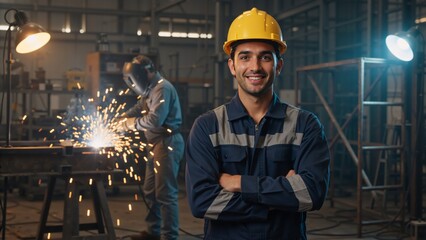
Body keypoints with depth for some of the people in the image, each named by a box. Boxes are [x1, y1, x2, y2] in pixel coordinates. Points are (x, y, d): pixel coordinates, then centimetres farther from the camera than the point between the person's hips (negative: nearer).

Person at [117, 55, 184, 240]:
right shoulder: (150, 90, 16)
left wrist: (133, 123, -9)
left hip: (167, 144, -10)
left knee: (166, 193, -8)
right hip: (156, 145, 10)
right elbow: (138, 109, 25)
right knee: (150, 191, 16)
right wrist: (122, 120, 9)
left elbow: (155, 119, -24)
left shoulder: (162, 88, -16)